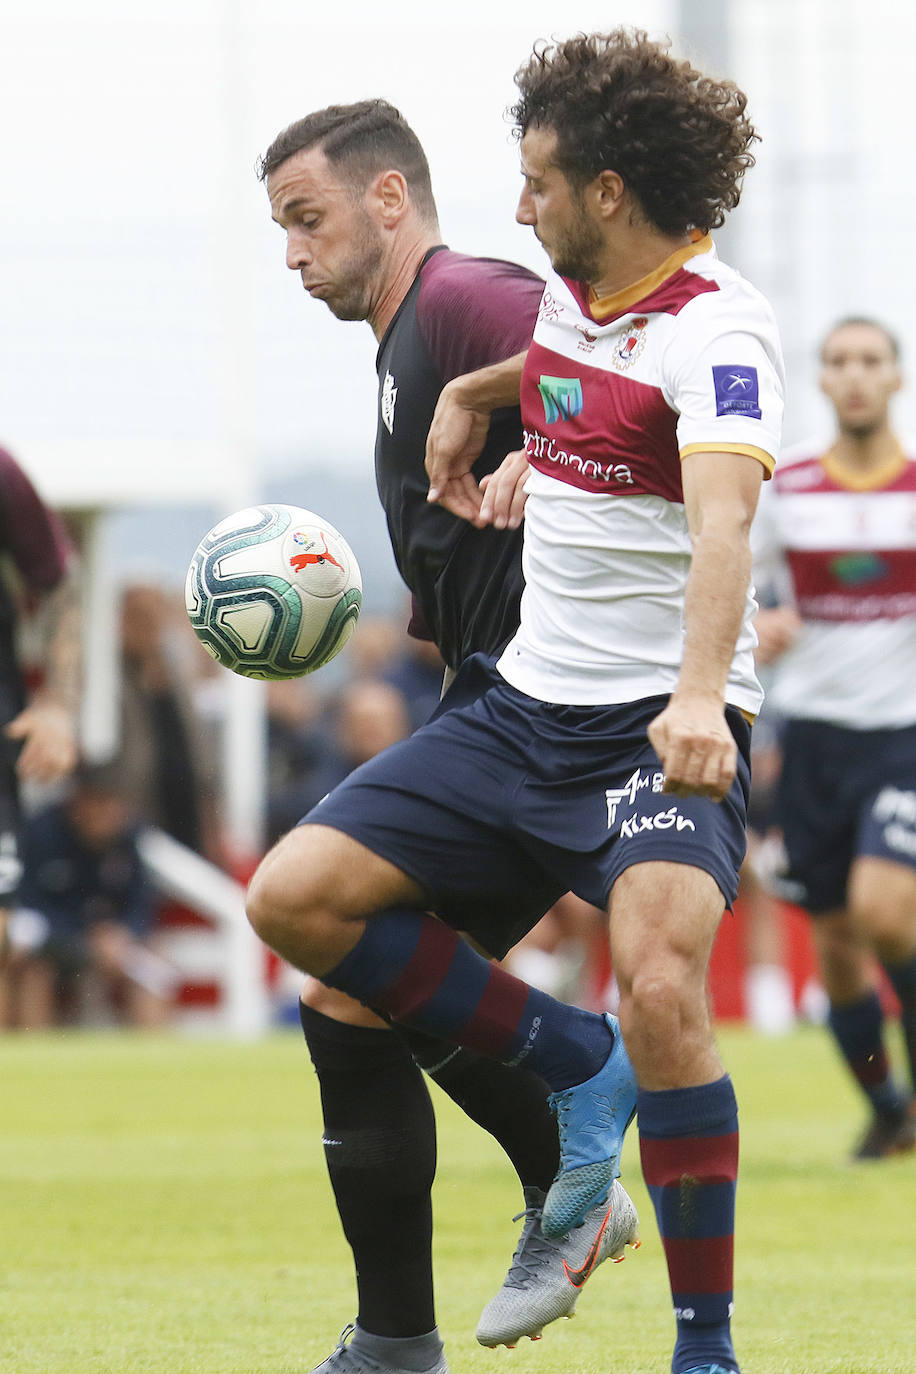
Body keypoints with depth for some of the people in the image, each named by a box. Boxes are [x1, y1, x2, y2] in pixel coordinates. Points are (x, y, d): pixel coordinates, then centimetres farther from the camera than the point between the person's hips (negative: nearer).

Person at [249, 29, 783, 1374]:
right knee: (294, 895, -4)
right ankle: (575, 1061, 9)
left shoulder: (717, 328, -17)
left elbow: (722, 518, -35)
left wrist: (698, 696, -49)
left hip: (665, 723, -8)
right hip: (526, 702, 8)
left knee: (660, 986, -30)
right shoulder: (566, 291, 8)